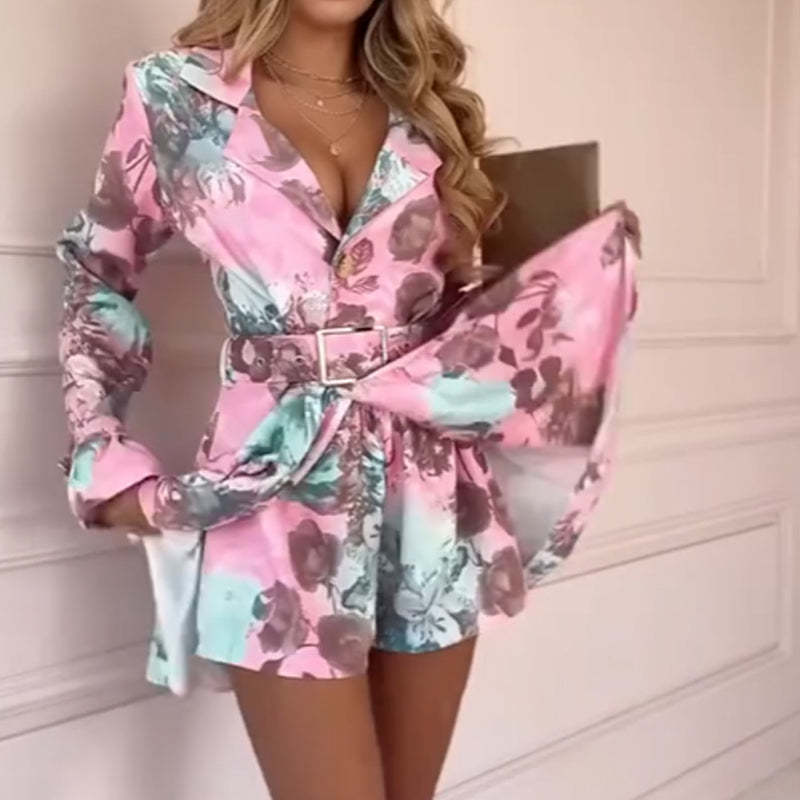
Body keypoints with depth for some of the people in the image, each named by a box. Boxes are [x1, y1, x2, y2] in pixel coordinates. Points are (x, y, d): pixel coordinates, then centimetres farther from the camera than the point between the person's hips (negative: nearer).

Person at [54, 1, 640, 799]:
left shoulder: (425, 107, 10)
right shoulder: (174, 91, 1)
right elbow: (96, 273, 11)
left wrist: (582, 280, -2)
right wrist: (105, 457, 1)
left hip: (435, 493, 4)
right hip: (280, 481, -4)